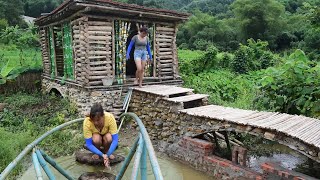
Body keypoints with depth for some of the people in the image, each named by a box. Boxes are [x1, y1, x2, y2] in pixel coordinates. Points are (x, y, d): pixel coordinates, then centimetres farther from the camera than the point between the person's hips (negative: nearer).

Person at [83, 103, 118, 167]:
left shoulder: (110, 118, -35)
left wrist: (107, 155, -41)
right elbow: (88, 144, -30)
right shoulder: (87, 122, -33)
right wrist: (102, 155, -39)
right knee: (96, 138, -34)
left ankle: (106, 151, -2)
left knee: (109, 138, -34)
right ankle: (97, 153, -3)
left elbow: (115, 139, -33)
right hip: (96, 135, 0)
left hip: (106, 134, 0)